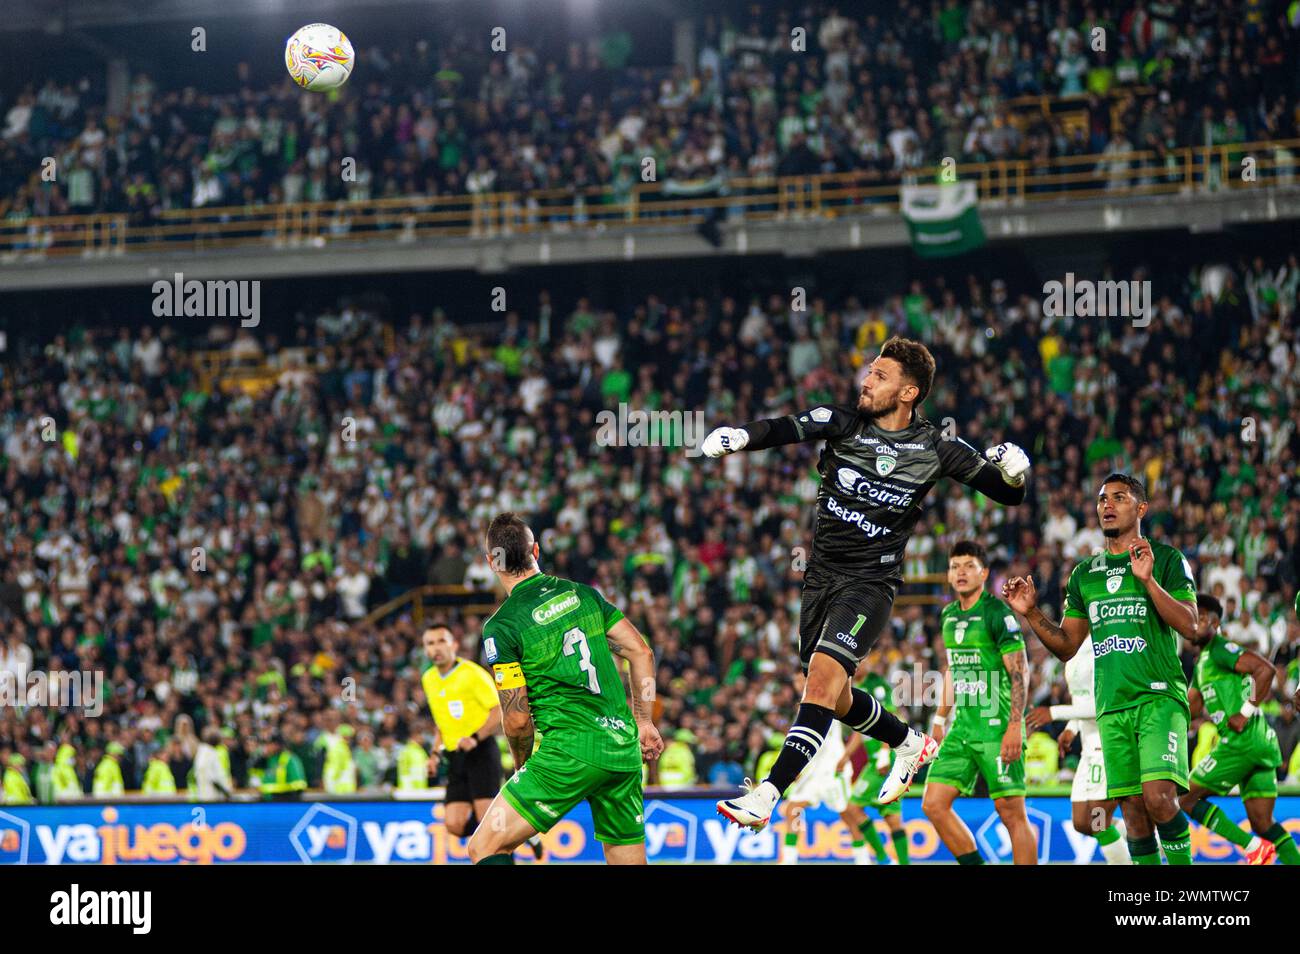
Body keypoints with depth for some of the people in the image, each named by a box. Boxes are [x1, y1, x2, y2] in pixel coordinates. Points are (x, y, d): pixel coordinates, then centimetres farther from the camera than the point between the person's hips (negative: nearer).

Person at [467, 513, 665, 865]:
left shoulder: (501, 627, -6)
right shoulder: (583, 594, 10)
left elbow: (518, 718, -7)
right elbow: (641, 652, 12)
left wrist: (523, 765, 12)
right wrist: (644, 722, 21)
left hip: (573, 750, -6)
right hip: (625, 750, 6)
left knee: (485, 848, -4)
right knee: (629, 860, 14)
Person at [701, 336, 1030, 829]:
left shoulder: (936, 447, -5)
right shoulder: (843, 421, -3)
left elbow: (1008, 493, 2)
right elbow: (788, 428, -21)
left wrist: (1013, 471, -22)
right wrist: (740, 435, -41)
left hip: (870, 583, -4)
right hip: (821, 574, 4)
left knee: (822, 676, -22)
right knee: (835, 697, 14)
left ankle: (766, 796, -27)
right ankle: (909, 743, 42)